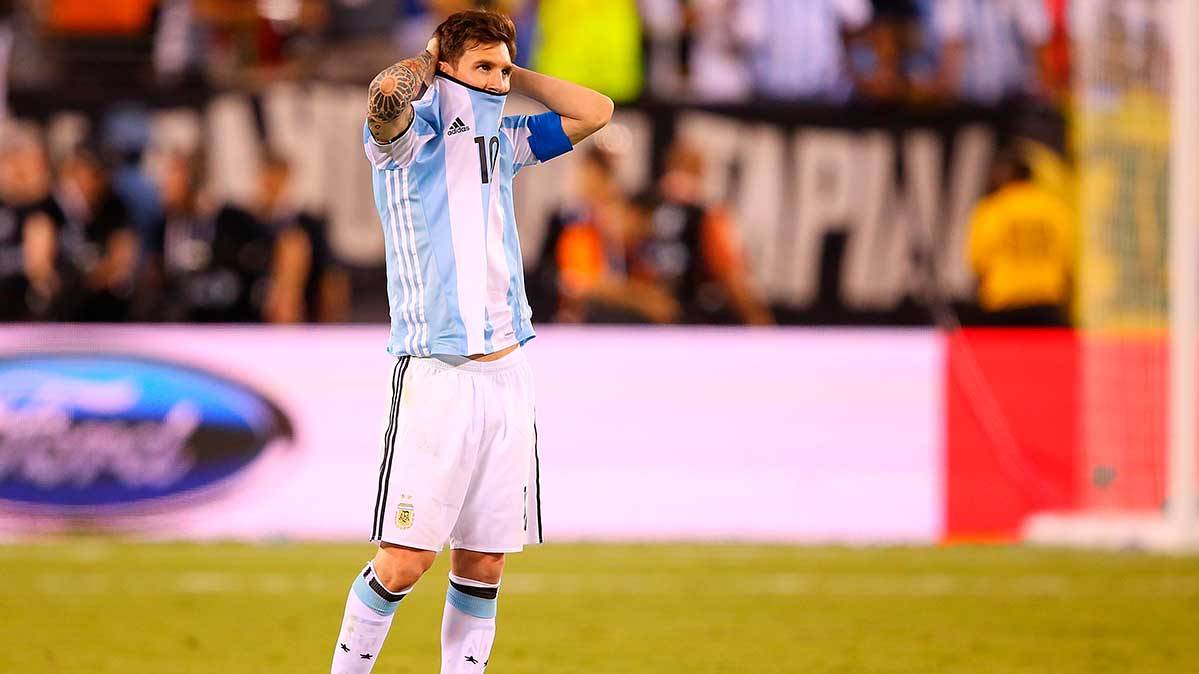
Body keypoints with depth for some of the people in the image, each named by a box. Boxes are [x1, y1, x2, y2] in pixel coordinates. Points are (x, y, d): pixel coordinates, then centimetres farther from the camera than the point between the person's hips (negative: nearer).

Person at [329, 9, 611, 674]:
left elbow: (594, 111, 19)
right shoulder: (409, 137, -3)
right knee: (406, 559, -11)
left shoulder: (502, 141, 16)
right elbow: (387, 94, -25)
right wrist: (427, 64, -4)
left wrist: (510, 73, 13)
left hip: (506, 375, 6)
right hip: (435, 374, -6)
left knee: (483, 562, 6)